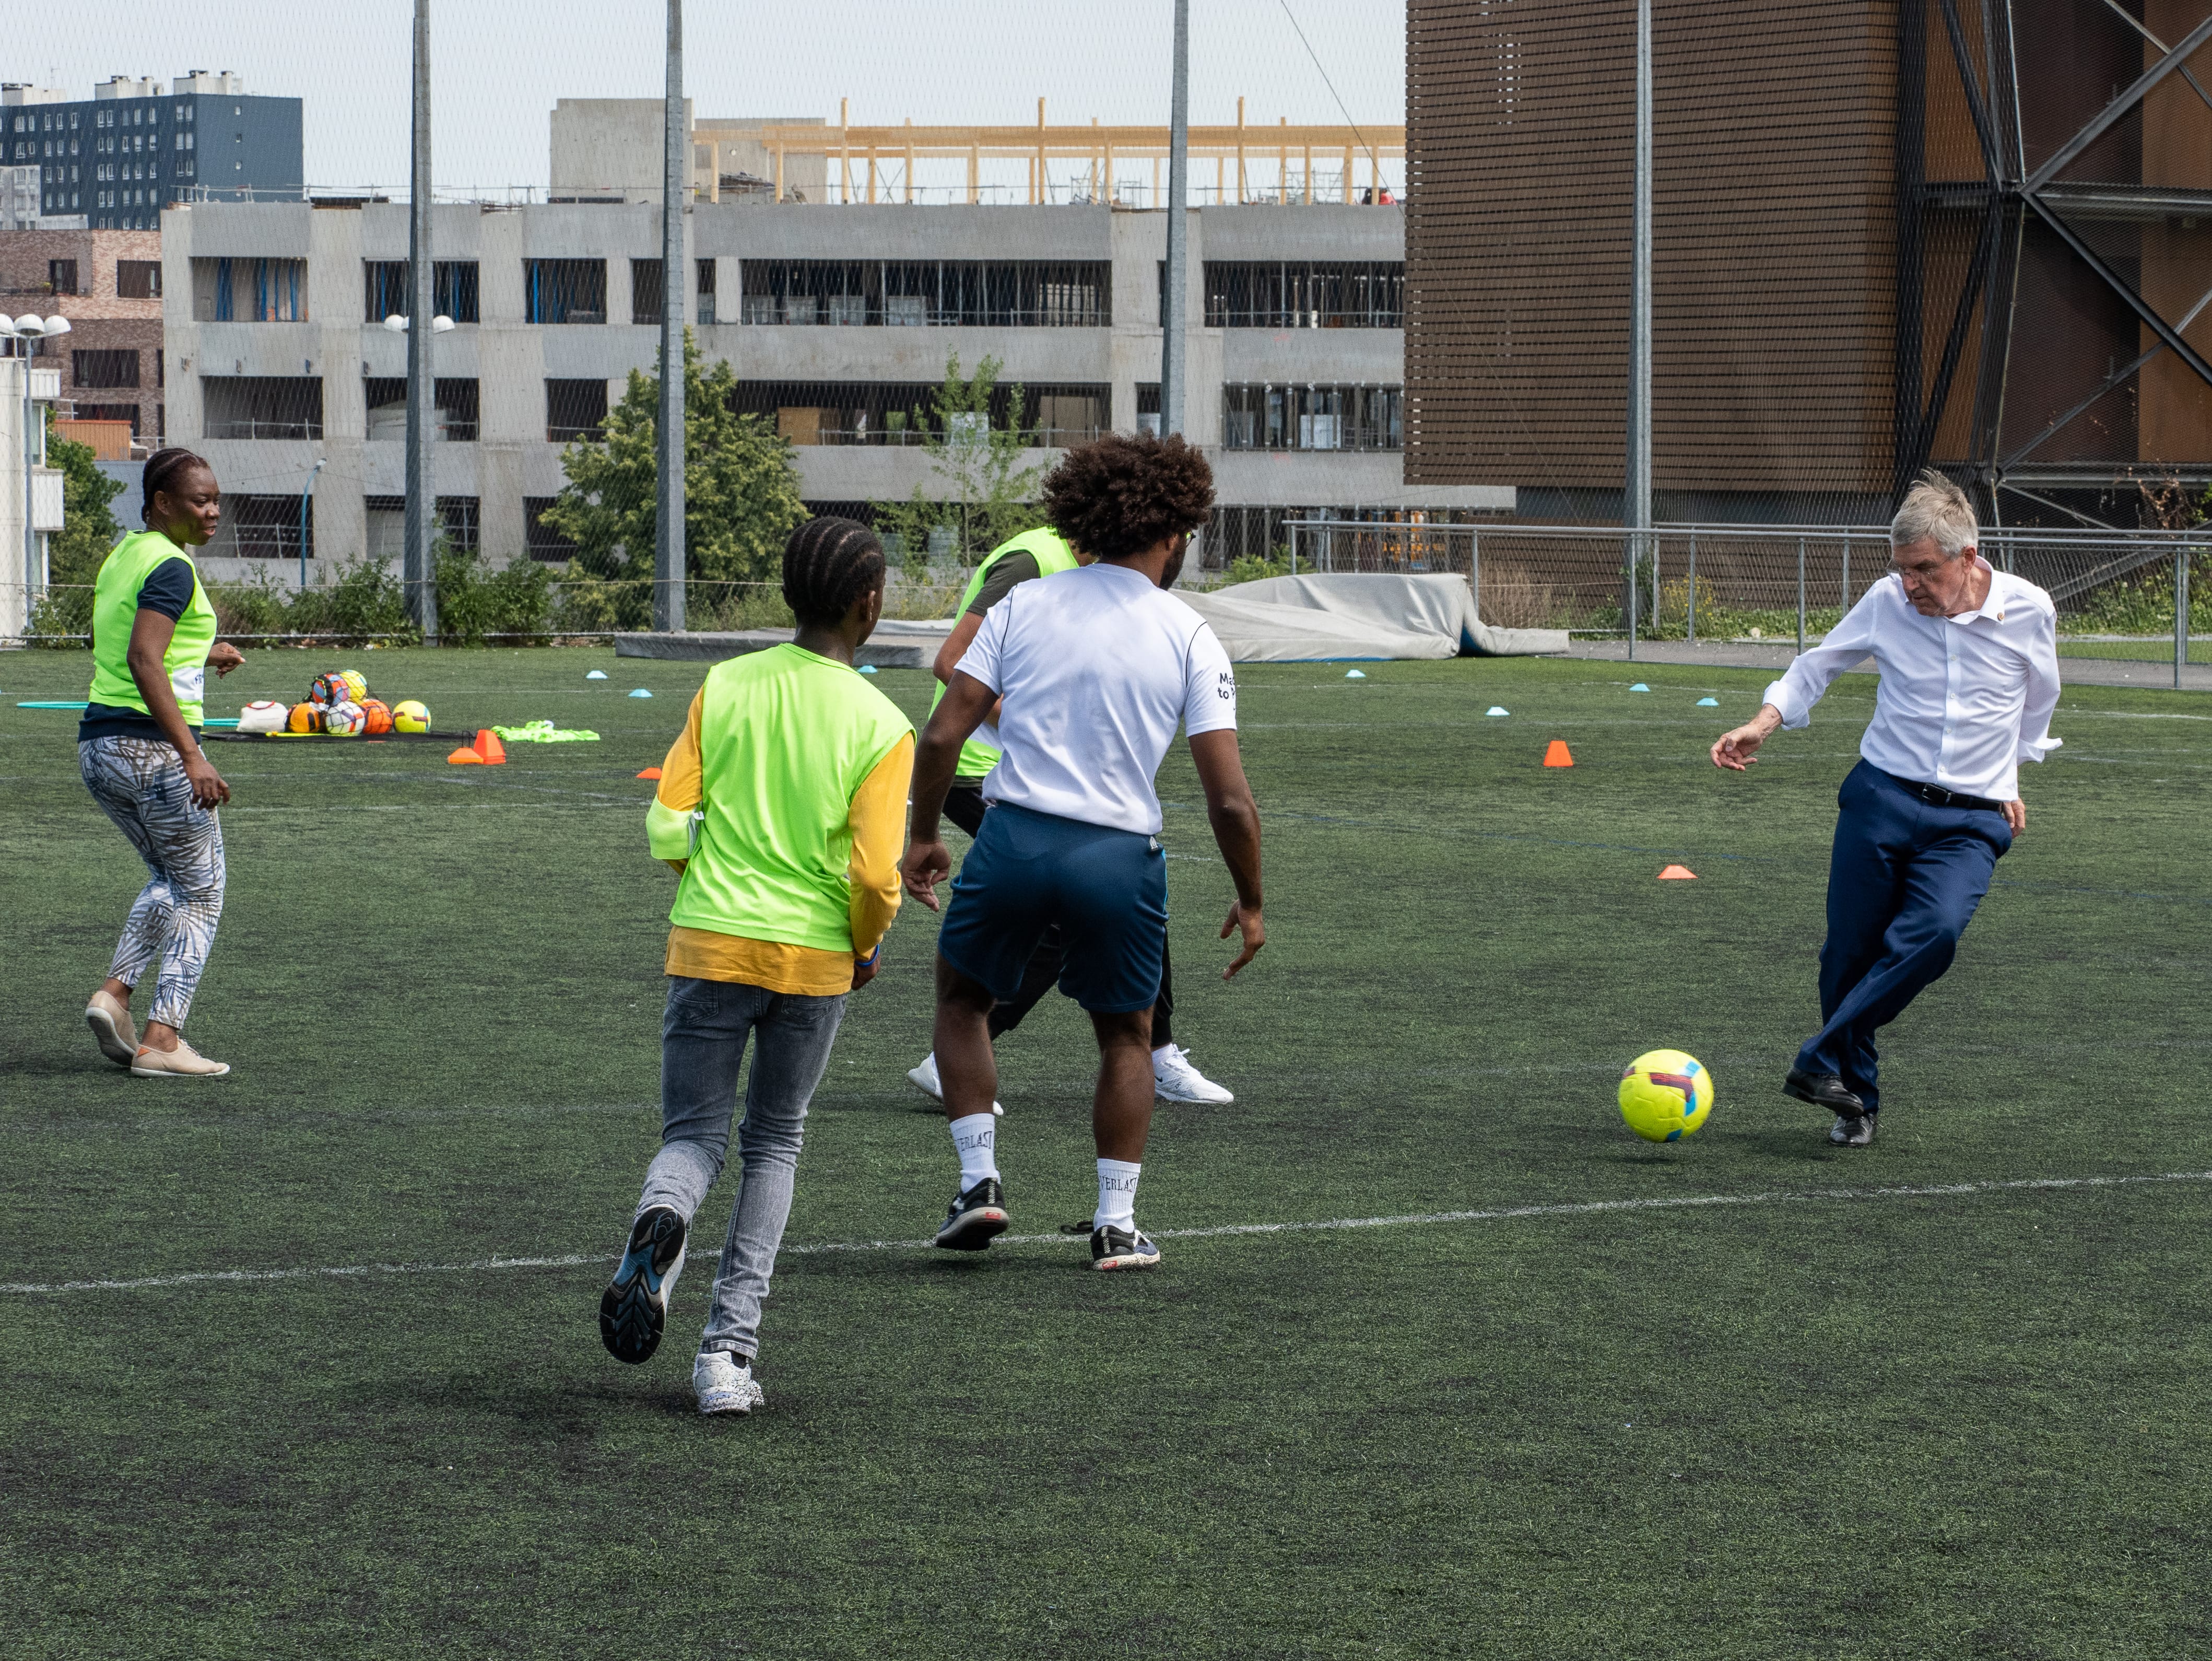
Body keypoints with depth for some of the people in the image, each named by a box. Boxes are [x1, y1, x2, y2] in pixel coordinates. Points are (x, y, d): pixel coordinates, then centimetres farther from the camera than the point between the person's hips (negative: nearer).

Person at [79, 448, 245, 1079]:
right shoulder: (171, 568, -15)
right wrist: (192, 758, -30)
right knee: (201, 895, 5)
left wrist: (200, 653, 28)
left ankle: (114, 991, 8)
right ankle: (161, 1039, 0)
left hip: (97, 743, 9)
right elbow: (143, 662, -26)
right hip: (153, 745, -9)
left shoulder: (123, 555, 13)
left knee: (171, 879, 24)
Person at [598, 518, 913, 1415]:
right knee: (773, 1146, 16)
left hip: (710, 941, 1)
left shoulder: (724, 687, -1)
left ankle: (659, 1219, -27)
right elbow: (875, 876, -11)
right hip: (815, 956, -1)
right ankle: (729, 1350, 8)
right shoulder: (882, 726, -7)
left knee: (693, 1135, 10)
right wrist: (866, 946, 9)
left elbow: (666, 827, -2)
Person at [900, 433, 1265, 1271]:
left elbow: (942, 736, -1)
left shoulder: (1023, 605, 3)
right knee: (1126, 1035, 21)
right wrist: (1250, 902, 8)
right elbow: (1230, 800, -5)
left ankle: (979, 1176, 15)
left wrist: (923, 836, 13)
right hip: (1120, 855, -1)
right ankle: (1116, 1223, 18)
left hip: (1013, 837, 1)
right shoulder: (1190, 639, -1)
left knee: (962, 997, 25)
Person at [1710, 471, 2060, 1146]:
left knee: (1933, 933, -26)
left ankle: (1823, 1064, -19)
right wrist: (1765, 721, 0)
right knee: (1850, 952, -3)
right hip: (1882, 795, 1)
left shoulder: (2029, 611, -4)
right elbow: (1819, 663, 14)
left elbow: (2038, 701, 17)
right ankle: (1857, 1101, 15)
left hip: (1971, 819, -1)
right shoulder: (1887, 602, -3)